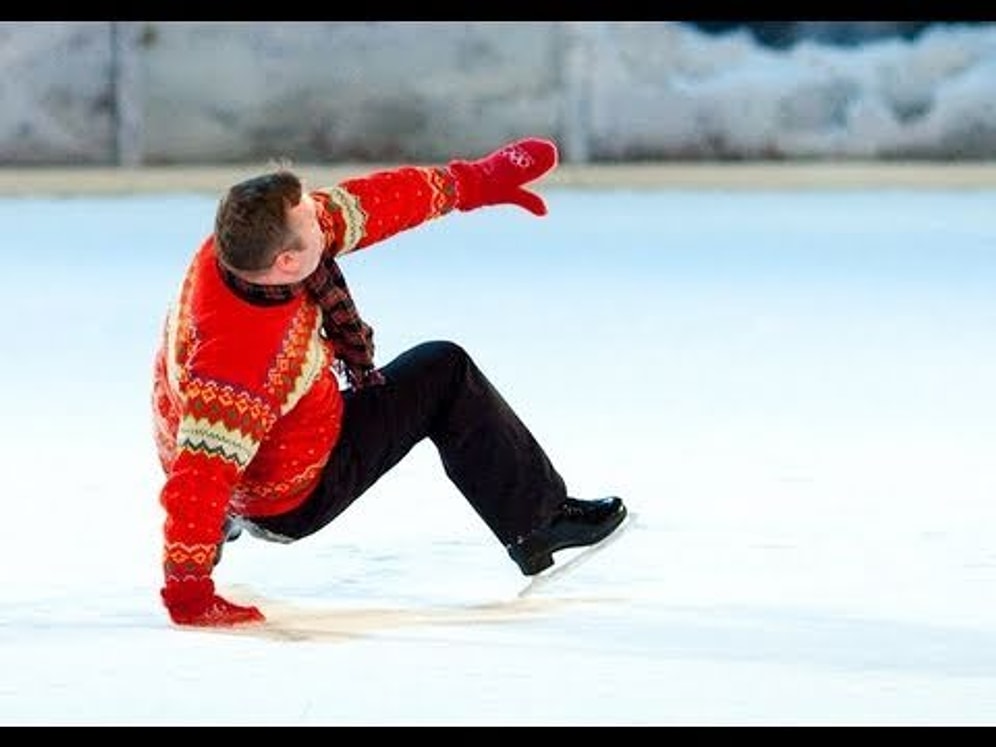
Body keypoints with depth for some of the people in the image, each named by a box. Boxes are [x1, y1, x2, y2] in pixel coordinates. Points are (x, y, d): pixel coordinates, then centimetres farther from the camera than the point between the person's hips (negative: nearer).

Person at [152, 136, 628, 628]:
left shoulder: (241, 244, -20)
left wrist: (473, 182, 0)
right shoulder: (240, 358, -42)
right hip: (286, 501, -7)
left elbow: (360, 207, -8)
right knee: (443, 376, 1)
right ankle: (539, 522, 18)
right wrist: (187, 596, -32)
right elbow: (197, 482, -39)